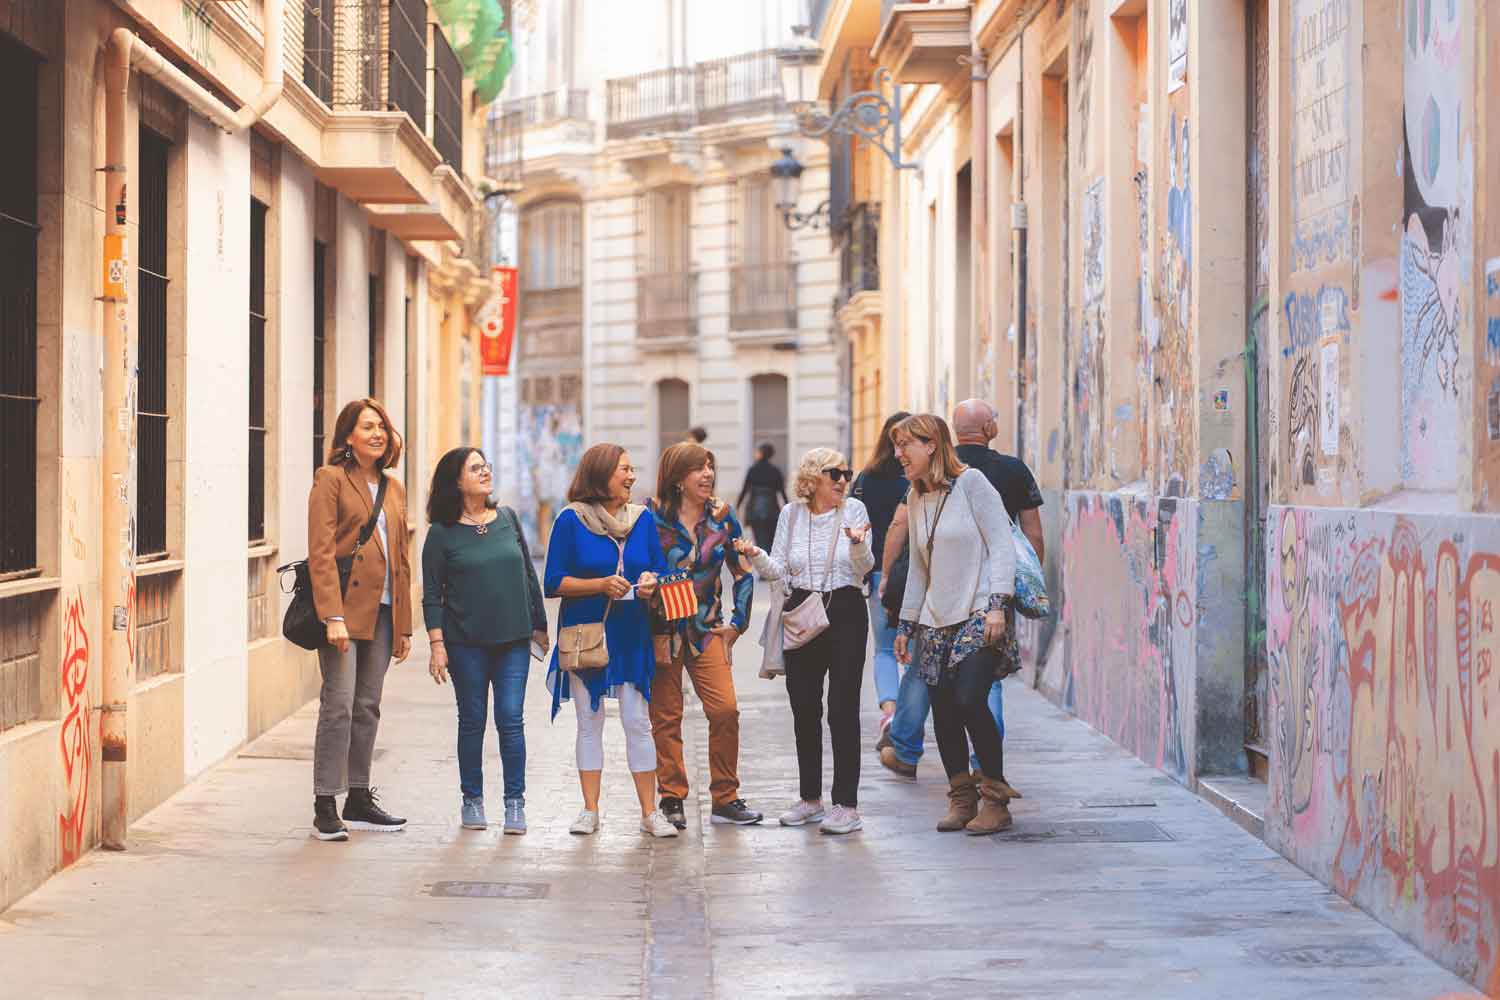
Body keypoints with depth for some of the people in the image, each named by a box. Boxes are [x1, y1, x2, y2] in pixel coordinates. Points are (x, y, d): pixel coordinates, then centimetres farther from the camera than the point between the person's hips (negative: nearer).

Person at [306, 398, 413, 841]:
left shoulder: (394, 489, 16)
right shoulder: (331, 480, -4)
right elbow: (321, 553, -11)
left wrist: (404, 625, 15)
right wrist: (333, 616, -19)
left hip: (382, 612, 7)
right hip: (344, 608, -6)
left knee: (368, 707, 10)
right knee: (339, 705, -9)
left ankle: (358, 801, 17)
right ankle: (325, 808, -6)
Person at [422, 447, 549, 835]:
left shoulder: (508, 520, 8)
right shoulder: (442, 533, -3)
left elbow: (529, 576, 14)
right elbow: (432, 594, -2)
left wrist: (539, 625, 15)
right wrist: (436, 643, -9)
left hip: (513, 641, 2)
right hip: (466, 643, -2)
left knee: (511, 720, -3)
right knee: (472, 722, 5)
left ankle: (515, 802, 2)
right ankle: (472, 800, 17)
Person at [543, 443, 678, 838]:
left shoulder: (642, 518, 6)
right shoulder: (571, 520, -5)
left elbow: (661, 568, 13)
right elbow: (554, 583, -6)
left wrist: (651, 580, -10)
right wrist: (601, 585, -18)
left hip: (631, 636, 2)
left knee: (638, 722, 0)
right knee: (589, 722, 6)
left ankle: (650, 812, 4)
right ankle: (590, 810, 13)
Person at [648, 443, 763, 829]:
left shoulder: (721, 516, 7)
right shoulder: (653, 516, -4)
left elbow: (743, 573, 15)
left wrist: (737, 622, 8)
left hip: (707, 628, 3)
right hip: (663, 630, -2)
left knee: (726, 710, -9)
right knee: (666, 716, 1)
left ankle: (725, 800, 2)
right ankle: (672, 800, 11)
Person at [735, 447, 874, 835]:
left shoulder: (854, 510, -2)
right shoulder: (791, 514, 7)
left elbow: (864, 567, -10)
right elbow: (779, 569, 7)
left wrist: (858, 543, -30)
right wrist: (756, 556, -12)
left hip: (845, 612, -4)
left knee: (843, 709, -7)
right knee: (803, 709, 8)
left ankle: (847, 804, -5)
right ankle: (810, 799, 20)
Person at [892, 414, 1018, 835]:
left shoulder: (971, 482, -5)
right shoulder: (916, 500, 14)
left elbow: (1002, 545, -9)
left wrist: (998, 604, -18)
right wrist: (906, 625, 20)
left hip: (979, 615, -7)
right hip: (937, 621, 7)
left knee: (970, 702, -17)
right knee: (943, 711, 1)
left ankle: (995, 800, -5)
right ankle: (961, 798, 12)